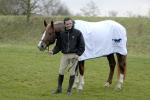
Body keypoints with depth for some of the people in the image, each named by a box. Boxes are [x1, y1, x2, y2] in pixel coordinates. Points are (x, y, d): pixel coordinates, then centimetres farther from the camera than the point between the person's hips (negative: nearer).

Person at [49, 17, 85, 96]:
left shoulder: (77, 33, -3)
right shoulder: (62, 34, 4)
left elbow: (82, 45, -1)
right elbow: (58, 45, 8)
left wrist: (78, 54, -13)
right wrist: (53, 51, -9)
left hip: (74, 55, -2)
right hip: (65, 55, 3)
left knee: (72, 72, 0)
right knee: (61, 72, 1)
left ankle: (69, 90, 11)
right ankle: (59, 88, 14)